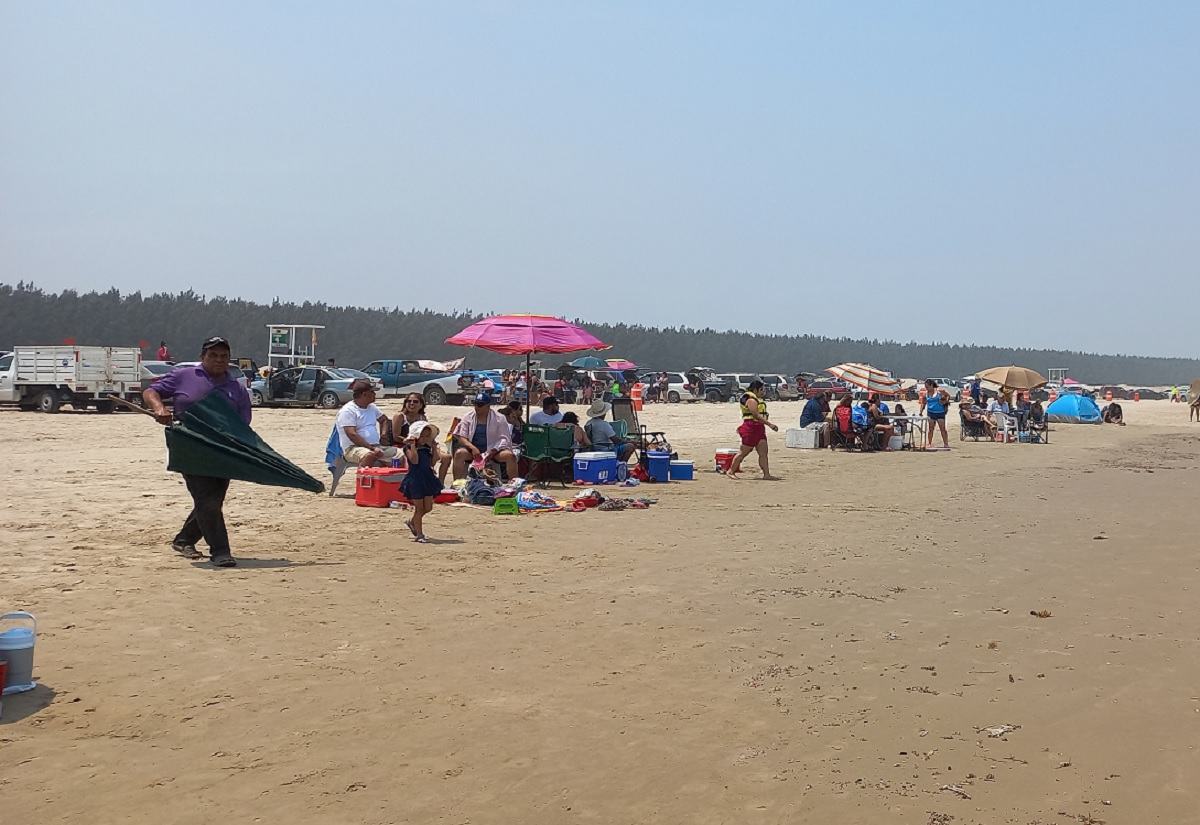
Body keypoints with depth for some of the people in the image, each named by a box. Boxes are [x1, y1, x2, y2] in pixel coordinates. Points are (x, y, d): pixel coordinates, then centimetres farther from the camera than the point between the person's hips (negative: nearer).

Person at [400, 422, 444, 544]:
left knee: (428, 507, 8)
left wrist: (434, 447, 4)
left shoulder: (427, 447, 9)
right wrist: (413, 445, -23)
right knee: (419, 508, -1)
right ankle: (419, 535, 9)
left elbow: (433, 461, 3)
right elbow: (414, 460, -23)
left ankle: (412, 522, 34)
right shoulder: (408, 447, -9)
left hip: (427, 479, 6)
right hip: (415, 479, -6)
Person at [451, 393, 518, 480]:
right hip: (473, 449, 1)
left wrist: (493, 452, -22)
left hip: (493, 450, -1)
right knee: (459, 453, -31)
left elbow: (504, 438, -4)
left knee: (510, 456, -29)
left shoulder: (499, 418, 0)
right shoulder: (468, 417, 4)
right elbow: (461, 437, -2)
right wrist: (473, 448, -21)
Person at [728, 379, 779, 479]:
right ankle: (731, 471, 7)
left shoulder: (756, 399, 19)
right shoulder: (751, 400, -14)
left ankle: (766, 474, 0)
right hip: (751, 428, -10)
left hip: (758, 429, 10)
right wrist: (770, 424, -24)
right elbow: (757, 416, -22)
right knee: (743, 452, -3)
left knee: (763, 453, 2)